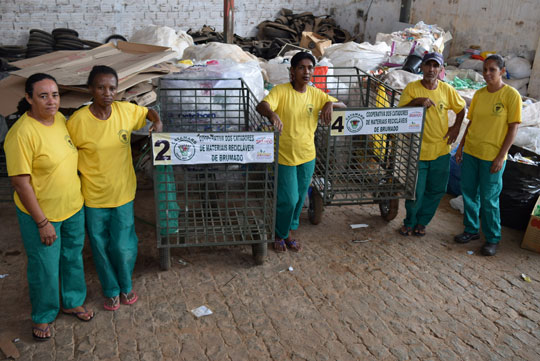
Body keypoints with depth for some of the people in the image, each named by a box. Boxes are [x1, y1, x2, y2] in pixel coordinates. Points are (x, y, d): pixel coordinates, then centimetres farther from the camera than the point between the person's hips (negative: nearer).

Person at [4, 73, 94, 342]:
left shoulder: (60, 119, -2)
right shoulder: (21, 134, -24)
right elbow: (20, 182, -22)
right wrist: (42, 223, -20)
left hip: (73, 208, 7)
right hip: (40, 213, -6)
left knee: (73, 258, 22)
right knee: (45, 268, 11)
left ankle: (72, 302, 45)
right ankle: (43, 316, 35)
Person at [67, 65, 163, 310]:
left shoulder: (125, 111, -8)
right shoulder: (78, 121, -16)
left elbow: (148, 112, 13)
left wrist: (157, 122, -9)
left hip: (123, 193, 2)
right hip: (93, 197, -1)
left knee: (123, 246, 9)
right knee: (101, 247, 14)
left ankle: (126, 285, 39)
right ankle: (111, 290, 39)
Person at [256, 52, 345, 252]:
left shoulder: (316, 94, 3)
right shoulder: (281, 91, -13)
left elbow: (343, 106, 11)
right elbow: (262, 106, -29)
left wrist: (330, 104, -12)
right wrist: (272, 114, -52)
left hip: (307, 156, 5)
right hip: (284, 156, -5)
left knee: (299, 198, 16)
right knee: (287, 199, 0)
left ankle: (289, 231, 37)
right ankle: (279, 234, 27)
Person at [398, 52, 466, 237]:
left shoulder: (447, 90, 1)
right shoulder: (412, 88, -7)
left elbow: (461, 108, 17)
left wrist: (456, 127, 6)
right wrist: (416, 102, -27)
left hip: (441, 150, 3)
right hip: (417, 150, -3)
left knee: (436, 190, 11)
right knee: (416, 191, 3)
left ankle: (422, 221, 31)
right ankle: (410, 222, 28)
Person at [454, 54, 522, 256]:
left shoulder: (511, 95, -10)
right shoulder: (479, 94, 6)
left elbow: (513, 128, -10)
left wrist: (501, 157, -14)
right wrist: (461, 147, 10)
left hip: (492, 157, -5)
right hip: (470, 152, 5)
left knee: (489, 199, 1)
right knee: (469, 193, 12)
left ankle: (492, 239, 18)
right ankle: (471, 230, 29)